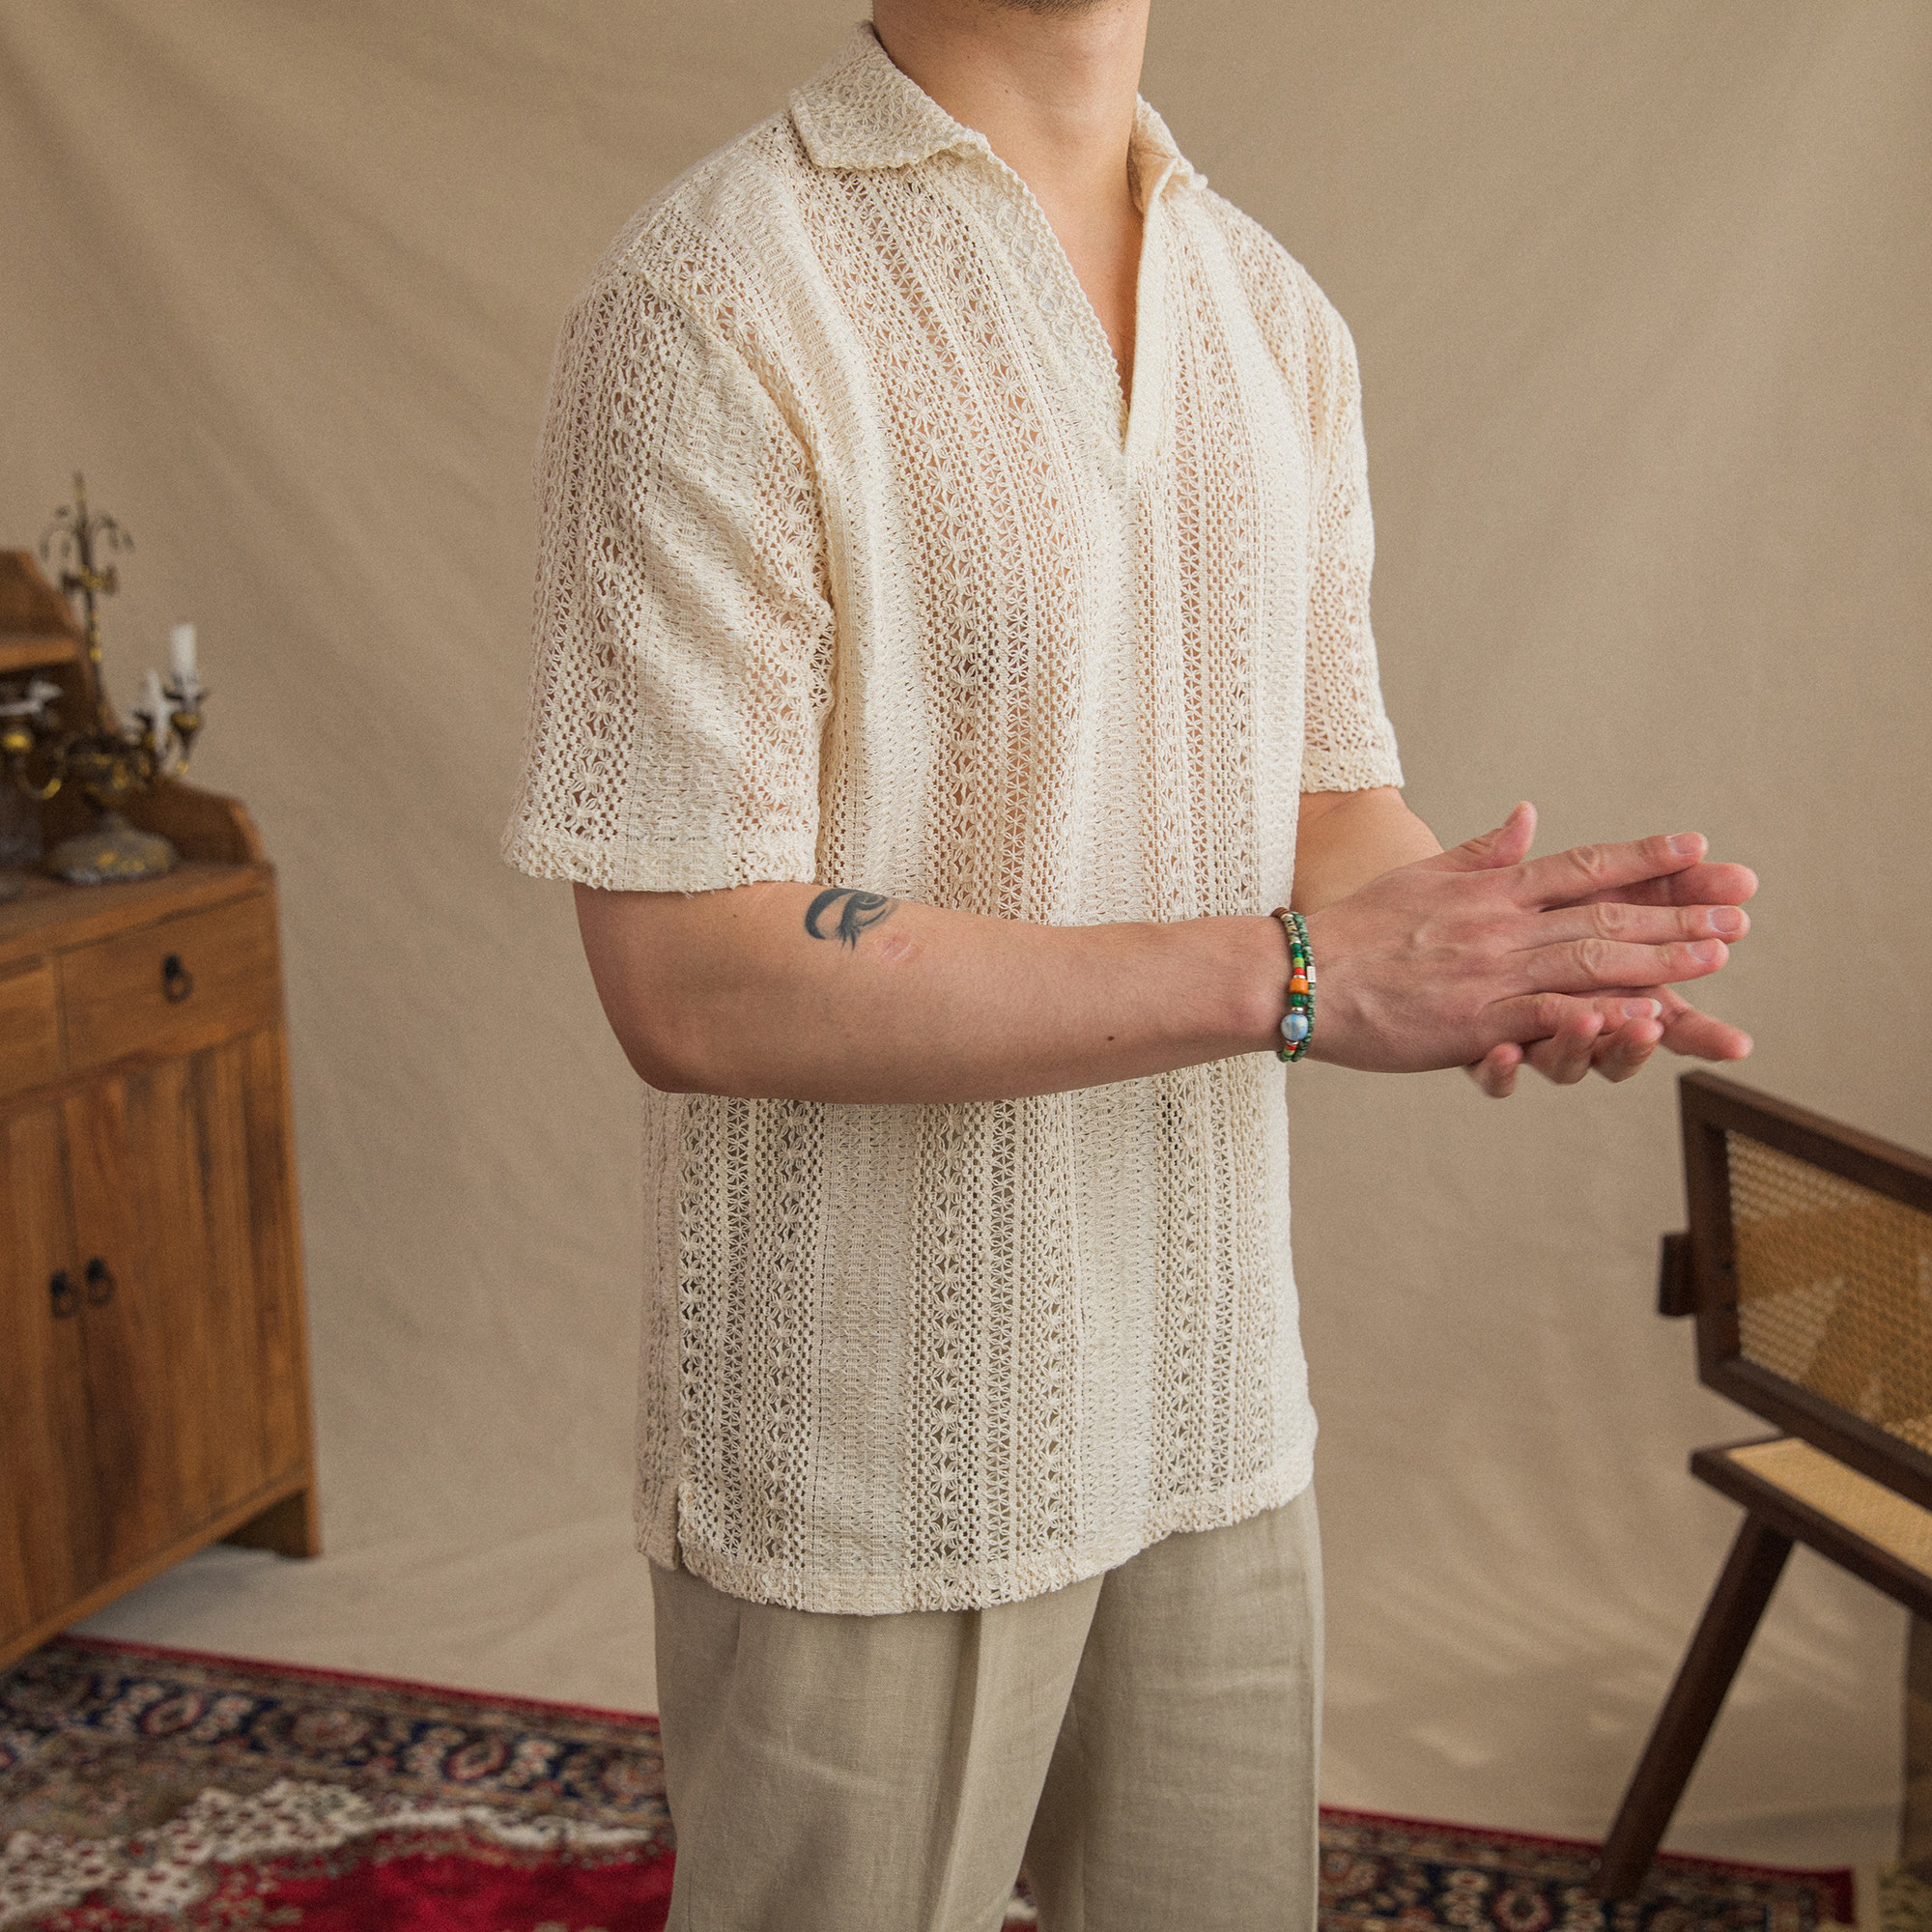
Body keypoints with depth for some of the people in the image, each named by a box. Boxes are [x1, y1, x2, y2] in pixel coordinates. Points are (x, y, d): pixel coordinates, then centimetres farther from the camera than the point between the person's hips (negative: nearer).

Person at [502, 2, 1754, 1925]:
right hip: (872, 1461, -6)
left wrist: (1519, 949, -12)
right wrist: (1293, 971, -22)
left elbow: (1332, 811, 12)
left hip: (1215, 1415, 6)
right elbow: (690, 980, -21)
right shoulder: (708, 303, -15)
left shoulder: (1279, 322, 8)